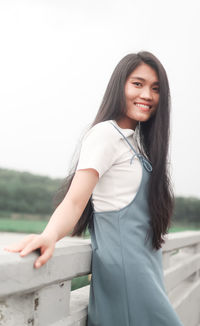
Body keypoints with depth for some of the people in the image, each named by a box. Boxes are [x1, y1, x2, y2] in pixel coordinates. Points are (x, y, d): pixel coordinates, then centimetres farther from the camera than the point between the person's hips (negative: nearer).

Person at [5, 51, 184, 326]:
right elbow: (74, 201, -22)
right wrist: (49, 236, -38)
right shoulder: (105, 134, -11)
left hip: (145, 265, 9)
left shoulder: (135, 139, 17)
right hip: (124, 265, -9)